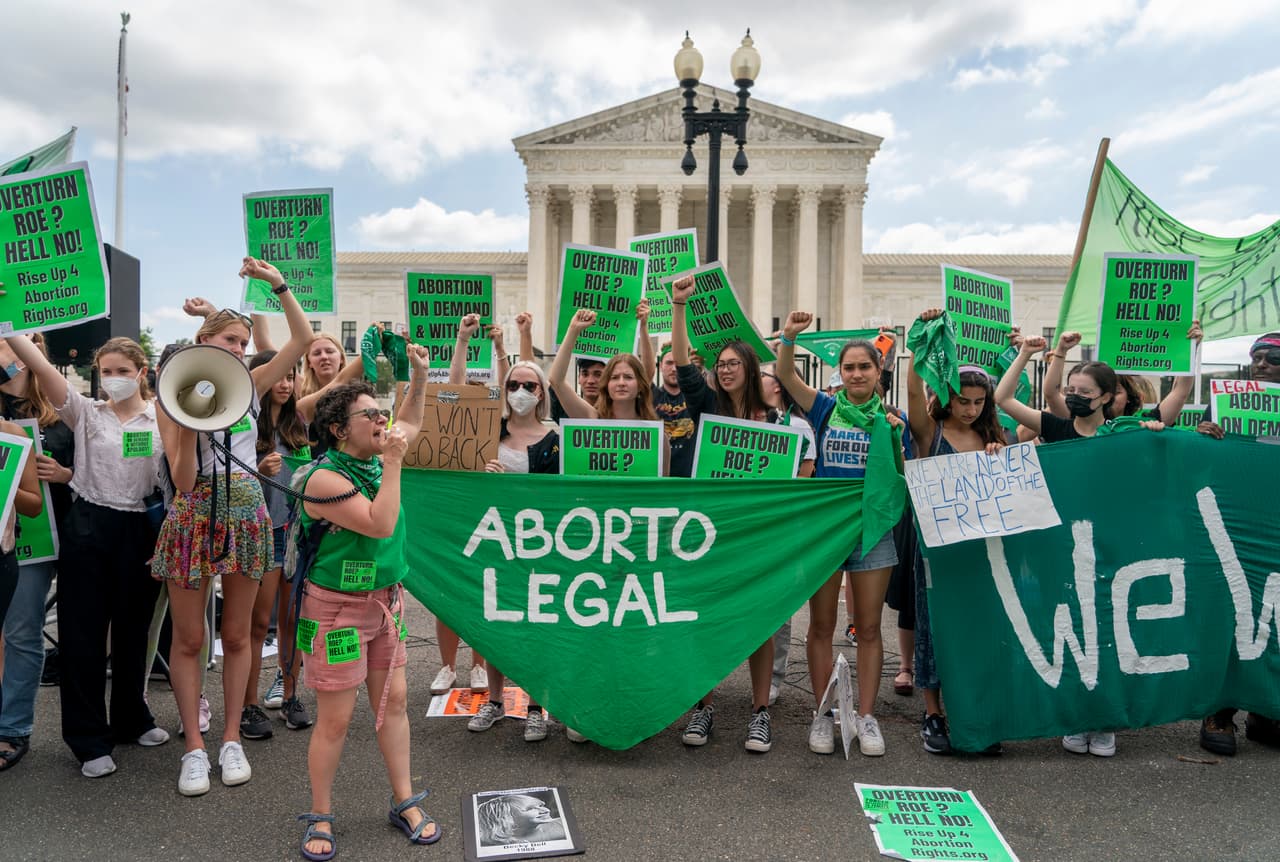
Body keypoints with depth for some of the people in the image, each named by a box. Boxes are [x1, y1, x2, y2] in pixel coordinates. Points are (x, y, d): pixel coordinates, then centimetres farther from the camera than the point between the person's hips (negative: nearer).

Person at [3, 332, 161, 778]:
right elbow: (41, 367, -12)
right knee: (83, 632, 4)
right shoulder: (86, 413, 2)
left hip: (140, 532, 0)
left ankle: (131, 719, 32)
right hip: (88, 528, 0)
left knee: (132, 629, 13)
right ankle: (89, 738, 17)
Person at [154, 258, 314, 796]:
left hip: (245, 514, 2)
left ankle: (231, 740, 20)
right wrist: (188, 423, -22)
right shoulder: (174, 398, -2)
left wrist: (279, 283, -6)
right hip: (195, 515, -2)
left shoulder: (250, 386, 6)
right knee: (188, 639, 4)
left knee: (237, 635, 9)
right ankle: (195, 747, 16)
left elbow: (303, 339, -2)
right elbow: (182, 480, -10)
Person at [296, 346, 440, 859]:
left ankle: (404, 803, 24)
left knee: (393, 702, 11)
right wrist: (394, 463, -23)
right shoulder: (324, 478, -19)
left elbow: (411, 422, 22)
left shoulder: (374, 456, 4)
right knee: (335, 719, 3)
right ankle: (320, 818, 23)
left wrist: (419, 374, 10)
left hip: (386, 600, 7)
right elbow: (380, 525, -27)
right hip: (338, 607, -7)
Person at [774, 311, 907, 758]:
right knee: (822, 625, 6)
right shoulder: (826, 409, 3)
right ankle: (823, 714, 18)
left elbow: (906, 474, 4)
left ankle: (866, 716, 18)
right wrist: (789, 336, -25)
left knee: (868, 627, 7)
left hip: (872, 528, 0)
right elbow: (786, 375, -11)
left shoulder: (892, 419, 4)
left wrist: (896, 437, -10)